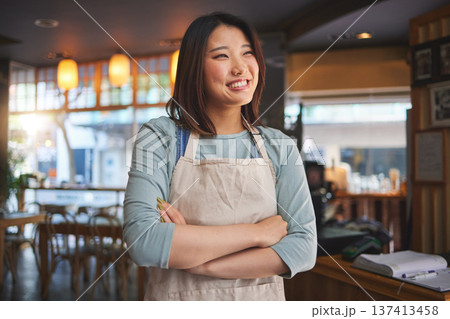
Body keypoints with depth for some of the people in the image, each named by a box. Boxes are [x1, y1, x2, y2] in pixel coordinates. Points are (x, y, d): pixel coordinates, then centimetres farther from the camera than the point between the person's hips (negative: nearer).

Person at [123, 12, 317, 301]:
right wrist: (256, 232, -22)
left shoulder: (280, 147, -5)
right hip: (176, 300, -1)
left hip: (260, 300, 2)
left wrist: (199, 263, -23)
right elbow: (142, 241, -24)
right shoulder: (159, 138, -12)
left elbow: (304, 247, -14)